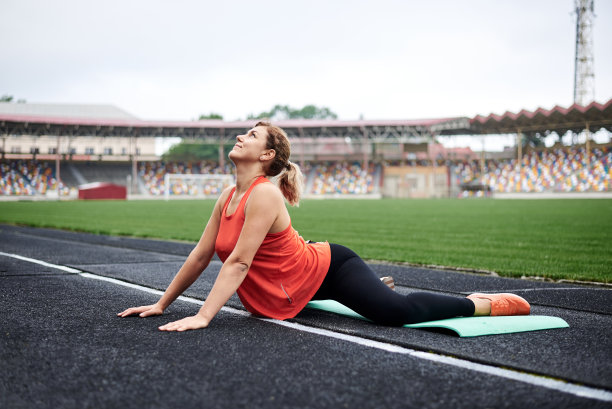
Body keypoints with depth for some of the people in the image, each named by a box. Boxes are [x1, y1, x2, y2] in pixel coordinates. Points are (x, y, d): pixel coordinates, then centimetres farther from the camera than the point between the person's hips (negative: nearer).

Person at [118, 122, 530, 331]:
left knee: (397, 311, -30)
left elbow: (239, 262, -29)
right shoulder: (228, 198, 3)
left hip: (328, 268, -9)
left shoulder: (265, 195, -22)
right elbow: (201, 256, 7)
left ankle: (485, 303, -9)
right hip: (294, 292, 9)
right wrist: (162, 305, 7)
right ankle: (374, 290, 50)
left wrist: (203, 317, -33)